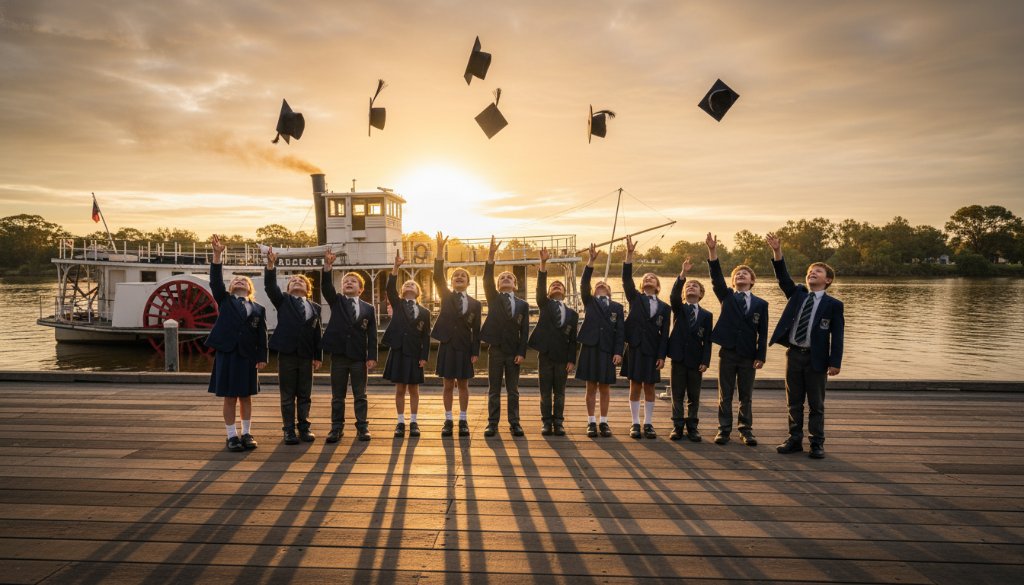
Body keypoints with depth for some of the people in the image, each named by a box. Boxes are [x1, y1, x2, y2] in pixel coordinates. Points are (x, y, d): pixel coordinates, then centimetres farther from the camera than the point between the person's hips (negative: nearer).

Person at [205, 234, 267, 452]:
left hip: (247, 356, 1)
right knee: (229, 398, 2)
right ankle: (232, 436, 9)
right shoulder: (224, 300, 9)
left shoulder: (258, 309, 10)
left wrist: (262, 357, -2)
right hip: (226, 354, -1)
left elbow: (262, 335, 6)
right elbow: (216, 281, -5)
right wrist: (217, 255, -16)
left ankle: (247, 434, 17)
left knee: (246, 397, 8)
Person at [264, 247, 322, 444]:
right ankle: (289, 430, 9)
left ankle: (304, 428, 18)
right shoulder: (283, 301, 7)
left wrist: (318, 356, 5)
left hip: (306, 356, 2)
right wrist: (271, 265, -24)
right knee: (287, 396, 3)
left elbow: (317, 333, 9)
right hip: (287, 354, -2)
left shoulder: (315, 307, 11)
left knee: (305, 395, 8)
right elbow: (270, 287, -10)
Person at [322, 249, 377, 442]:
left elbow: (372, 335, 1)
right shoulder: (336, 301, 7)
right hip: (339, 356, 1)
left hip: (359, 357, 0)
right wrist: (328, 267, -28)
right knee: (337, 396, 7)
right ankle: (337, 428, 15)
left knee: (360, 395, 6)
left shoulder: (368, 308, 4)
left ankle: (362, 427, 13)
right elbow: (326, 287, -12)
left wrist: (372, 356, -7)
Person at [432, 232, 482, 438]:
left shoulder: (475, 304, 6)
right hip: (447, 346, 0)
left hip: (465, 347, 0)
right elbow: (438, 276, -10)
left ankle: (463, 420, 14)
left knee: (463, 384, 7)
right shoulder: (446, 297, 5)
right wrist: (440, 249, -20)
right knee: (448, 385, 5)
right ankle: (448, 420, 12)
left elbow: (476, 330, 4)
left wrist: (475, 352, -3)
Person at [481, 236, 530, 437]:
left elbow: (524, 330, 2)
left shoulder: (523, 305, 6)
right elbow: (487, 280, -12)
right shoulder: (494, 299, 5)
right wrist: (491, 256, -24)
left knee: (513, 391, 6)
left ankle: (514, 424, 12)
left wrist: (522, 353, -7)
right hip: (496, 350, 0)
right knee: (494, 390, 5)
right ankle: (492, 423, 10)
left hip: (514, 352, 1)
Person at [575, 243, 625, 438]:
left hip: (607, 350, 1)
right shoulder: (589, 302, 9)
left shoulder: (617, 307, 10)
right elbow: (584, 284, -6)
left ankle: (604, 422, 14)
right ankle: (591, 422, 11)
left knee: (605, 388, 6)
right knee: (591, 387, 4)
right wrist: (591, 260, -16)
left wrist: (618, 352, -7)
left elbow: (620, 331, 4)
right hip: (590, 348, -1)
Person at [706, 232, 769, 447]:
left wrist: (761, 356, -6)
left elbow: (762, 332, 3)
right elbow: (716, 277, -12)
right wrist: (713, 252, -25)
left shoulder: (761, 304, 5)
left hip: (748, 356, 1)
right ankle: (724, 429, 13)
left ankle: (746, 430, 18)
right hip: (727, 353, 0)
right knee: (725, 395, 5)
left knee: (746, 396, 8)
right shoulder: (727, 296, 4)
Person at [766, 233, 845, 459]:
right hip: (794, 354, 4)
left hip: (816, 358, -3)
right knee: (794, 402, 11)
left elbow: (837, 336, -5)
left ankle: (817, 444, 15)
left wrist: (835, 362, -12)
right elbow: (783, 277, -6)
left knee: (816, 404, 5)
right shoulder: (797, 294, 9)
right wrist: (777, 252, -19)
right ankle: (795, 440, 21)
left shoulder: (834, 304, -2)